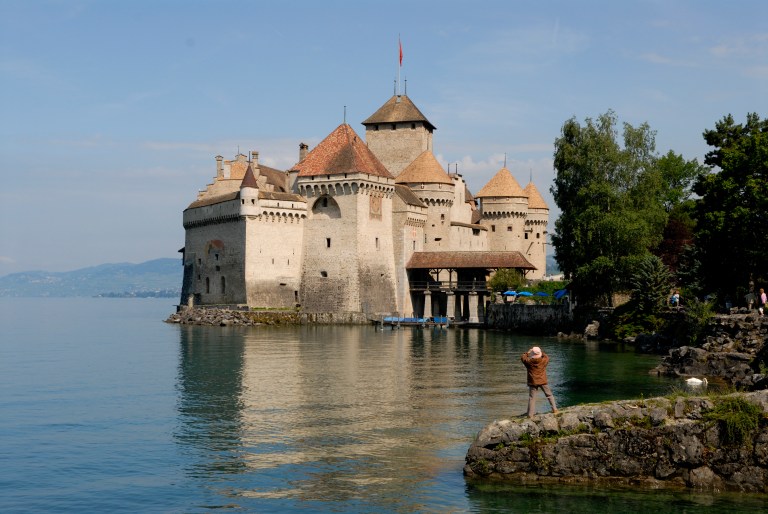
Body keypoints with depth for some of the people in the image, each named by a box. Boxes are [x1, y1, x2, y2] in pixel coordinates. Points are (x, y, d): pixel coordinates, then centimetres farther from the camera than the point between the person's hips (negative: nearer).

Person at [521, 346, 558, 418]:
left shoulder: (529, 362, -11)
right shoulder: (544, 361, -9)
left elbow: (522, 358, 9)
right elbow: (547, 357, 15)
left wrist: (528, 352, 16)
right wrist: (541, 352, 20)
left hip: (533, 382, -1)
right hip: (543, 381, 1)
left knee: (532, 398, 3)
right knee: (549, 395, 18)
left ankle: (530, 415, 1)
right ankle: (554, 409, 19)